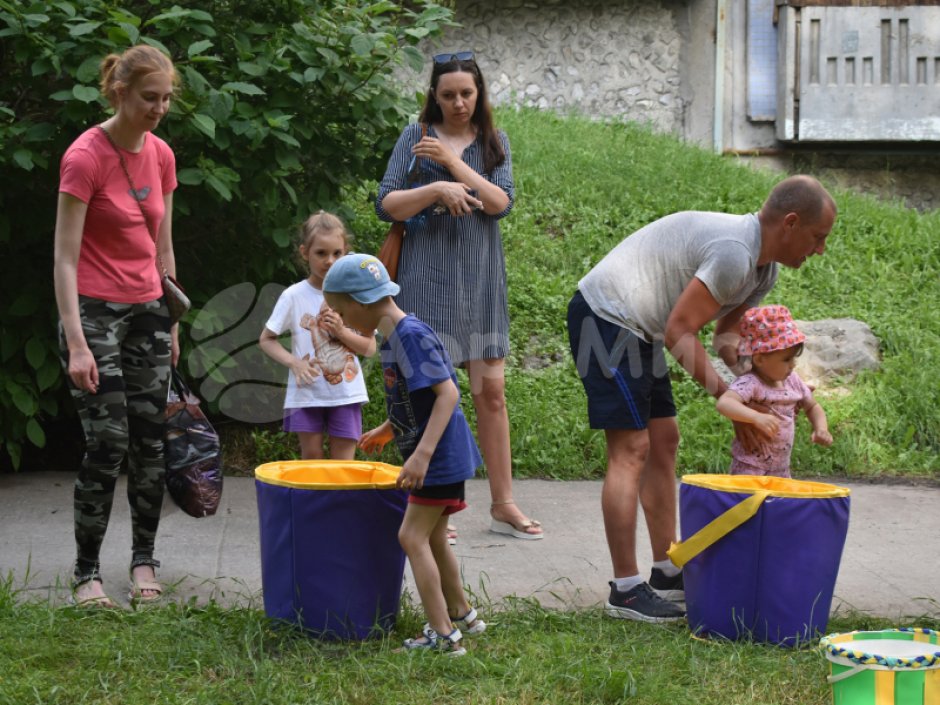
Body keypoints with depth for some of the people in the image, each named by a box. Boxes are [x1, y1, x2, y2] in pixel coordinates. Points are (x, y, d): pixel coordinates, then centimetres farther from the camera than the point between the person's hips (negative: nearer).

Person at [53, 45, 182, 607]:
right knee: (107, 443, -8)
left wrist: (171, 323, 14)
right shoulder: (85, 157, -14)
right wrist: (77, 343, -21)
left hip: (148, 311, 6)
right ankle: (87, 572, 2)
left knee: (150, 441, 5)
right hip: (96, 310, -6)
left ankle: (144, 560, 17)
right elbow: (65, 258, -16)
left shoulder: (162, 155, 6)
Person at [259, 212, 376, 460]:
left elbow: (370, 348, 3)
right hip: (307, 393, 0)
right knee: (312, 458, 4)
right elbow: (266, 339, 3)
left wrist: (342, 332, -14)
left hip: (346, 394, 1)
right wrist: (293, 362, -12)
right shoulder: (294, 296, -2)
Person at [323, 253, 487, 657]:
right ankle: (462, 616, 36)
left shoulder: (411, 335, -21)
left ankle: (444, 635, -8)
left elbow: (448, 392, -27)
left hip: (441, 456, -10)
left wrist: (422, 453, -33)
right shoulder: (395, 336, 9)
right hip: (444, 457, 10)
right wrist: (389, 429, 33)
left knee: (413, 537, -9)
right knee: (432, 538, 20)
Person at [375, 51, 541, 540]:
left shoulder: (494, 142, 11)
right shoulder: (415, 138, 5)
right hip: (428, 277, -2)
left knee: (491, 390, 2)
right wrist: (435, 190, -16)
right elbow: (386, 204, -1)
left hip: (480, 277, 2)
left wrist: (452, 161, -10)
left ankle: (503, 504, 8)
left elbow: (502, 203, -3)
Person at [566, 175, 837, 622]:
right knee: (631, 451, -12)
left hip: (636, 329, 11)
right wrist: (725, 394, -18)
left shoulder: (763, 270, 9)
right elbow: (679, 331, -24)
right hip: (606, 318, -11)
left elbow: (727, 332, 15)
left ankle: (667, 573, 20)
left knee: (663, 442, 12)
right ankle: (625, 590, -8)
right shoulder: (733, 254, -24)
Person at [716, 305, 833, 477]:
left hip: (781, 469, 8)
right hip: (749, 468, -8)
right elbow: (723, 403, -38)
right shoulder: (750, 384, -20)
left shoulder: (793, 381, 4)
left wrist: (821, 429, -3)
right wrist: (757, 417, -53)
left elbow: (813, 407, 19)